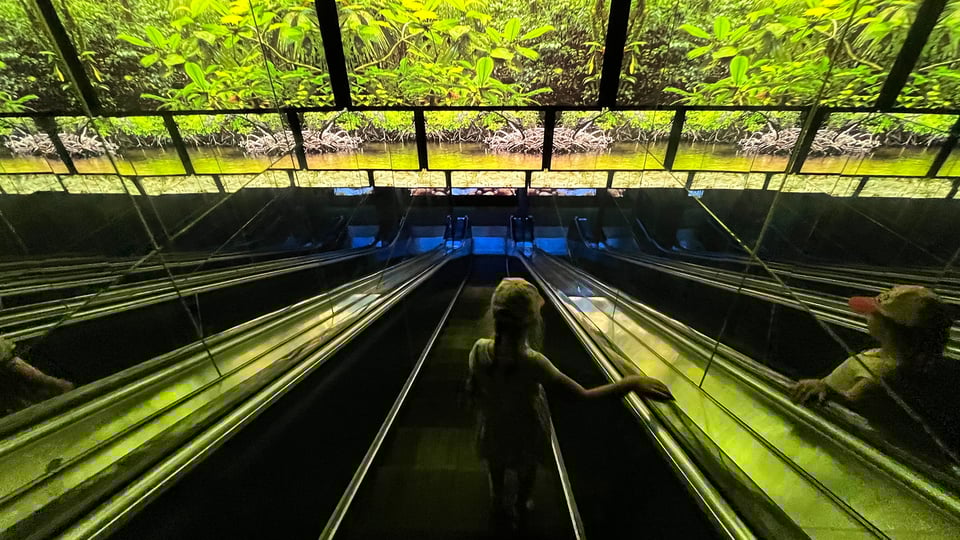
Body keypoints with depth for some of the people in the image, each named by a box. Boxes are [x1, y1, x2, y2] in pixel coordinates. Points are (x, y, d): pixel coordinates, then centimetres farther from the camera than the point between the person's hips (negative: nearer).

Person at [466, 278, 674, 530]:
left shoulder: (480, 349, -28)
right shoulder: (531, 362, -40)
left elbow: (472, 389, -11)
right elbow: (584, 396, -37)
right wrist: (632, 382, -31)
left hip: (493, 427, 3)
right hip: (524, 433, -3)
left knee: (496, 470, 35)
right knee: (526, 476, 32)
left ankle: (499, 504, 65)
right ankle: (520, 511, 62)